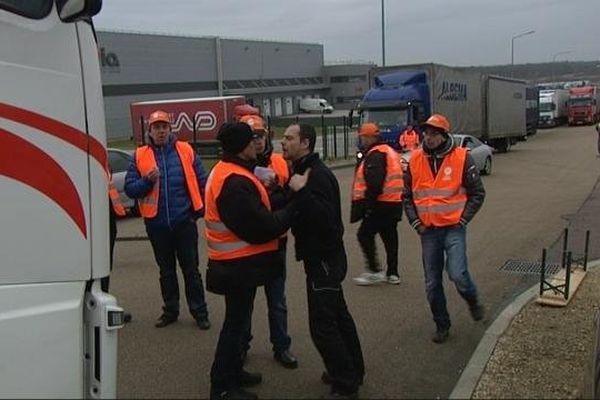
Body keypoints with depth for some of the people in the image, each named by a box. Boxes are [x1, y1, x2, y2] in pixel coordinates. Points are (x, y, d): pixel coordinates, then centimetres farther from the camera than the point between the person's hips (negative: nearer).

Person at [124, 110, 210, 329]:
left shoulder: (186, 151, -1)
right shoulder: (140, 156, 2)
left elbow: (202, 182, 1)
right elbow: (130, 188, -1)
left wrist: (199, 209, -5)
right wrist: (147, 180, -18)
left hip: (184, 221, -2)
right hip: (157, 224, 2)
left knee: (191, 269, 7)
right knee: (166, 271, 16)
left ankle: (199, 312, 17)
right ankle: (170, 311, 28)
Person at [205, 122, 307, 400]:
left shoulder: (227, 172, 8)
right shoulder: (235, 183, -26)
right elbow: (262, 228, -27)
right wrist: (296, 203, -22)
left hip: (237, 262, 10)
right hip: (240, 264, -10)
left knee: (238, 318, 21)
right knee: (236, 321, 2)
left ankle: (233, 372, 36)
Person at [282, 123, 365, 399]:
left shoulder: (317, 175, -20)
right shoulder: (304, 170, 12)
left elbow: (325, 217, -31)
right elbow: (304, 210, 14)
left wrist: (300, 192, -36)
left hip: (324, 259, -11)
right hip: (323, 256, 11)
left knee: (322, 324, -6)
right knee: (337, 315, 19)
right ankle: (352, 371, 33)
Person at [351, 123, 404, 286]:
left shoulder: (375, 155, -14)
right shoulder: (390, 152, 19)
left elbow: (374, 183, -24)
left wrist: (369, 202, -19)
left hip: (381, 205, -10)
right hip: (394, 204, 10)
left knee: (364, 234, -1)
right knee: (390, 237, 13)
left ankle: (374, 271, -1)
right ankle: (392, 274, 18)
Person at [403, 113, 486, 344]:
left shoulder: (461, 158, -6)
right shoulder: (415, 160, 2)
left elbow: (477, 193, 0)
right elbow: (407, 195, 11)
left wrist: (463, 219, -6)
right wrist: (416, 222, 1)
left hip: (454, 228, -3)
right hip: (428, 230, 3)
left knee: (457, 274, -17)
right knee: (432, 283, 8)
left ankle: (473, 301, 17)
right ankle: (441, 325, 25)